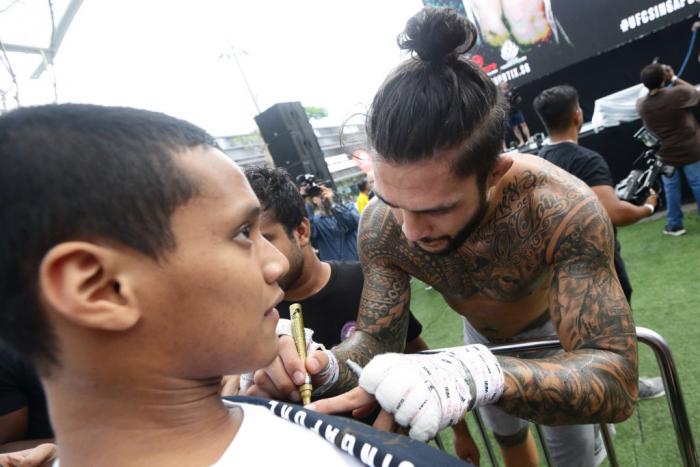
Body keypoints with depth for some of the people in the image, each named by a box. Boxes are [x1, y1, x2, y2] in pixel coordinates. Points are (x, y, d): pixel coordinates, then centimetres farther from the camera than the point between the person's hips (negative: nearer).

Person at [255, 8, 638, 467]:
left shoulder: (564, 208, -43)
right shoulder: (380, 227, -33)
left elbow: (616, 378, -47)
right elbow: (376, 339, -24)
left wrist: (481, 374, -67)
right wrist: (322, 365, -48)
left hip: (554, 327, -2)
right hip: (480, 335, 3)